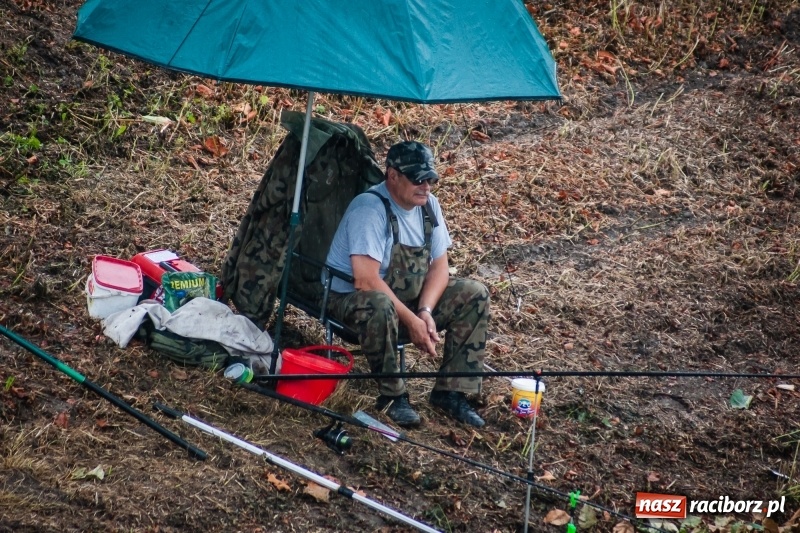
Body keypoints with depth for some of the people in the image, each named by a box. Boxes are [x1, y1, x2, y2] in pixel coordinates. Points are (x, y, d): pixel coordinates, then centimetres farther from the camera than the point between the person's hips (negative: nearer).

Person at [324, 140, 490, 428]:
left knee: (474, 295, -6)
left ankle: (451, 392, -2)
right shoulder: (370, 209, -26)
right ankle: (393, 395, -20)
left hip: (409, 295, 8)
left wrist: (425, 311, -19)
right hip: (351, 297, -8)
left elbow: (439, 265, -1)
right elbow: (366, 280, -32)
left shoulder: (428, 205, -2)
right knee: (380, 306, -42)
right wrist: (411, 321, -28)